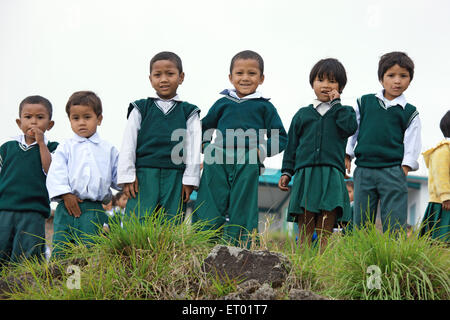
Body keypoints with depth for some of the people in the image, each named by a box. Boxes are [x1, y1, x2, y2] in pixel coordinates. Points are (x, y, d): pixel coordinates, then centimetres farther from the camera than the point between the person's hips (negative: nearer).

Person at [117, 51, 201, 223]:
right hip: (144, 176, 0)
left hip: (175, 178, 1)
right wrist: (127, 177, -1)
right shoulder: (140, 109, 10)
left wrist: (190, 180, -1)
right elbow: (128, 145, 7)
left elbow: (194, 148, 7)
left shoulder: (189, 112, 10)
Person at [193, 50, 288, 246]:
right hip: (217, 162, 1)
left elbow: (281, 138, 12)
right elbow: (204, 127, 26)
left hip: (247, 165, -1)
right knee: (211, 210, -2)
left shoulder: (264, 107, 12)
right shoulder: (223, 103, 15)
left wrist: (263, 150, -4)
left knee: (242, 212, 0)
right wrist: (205, 146, 9)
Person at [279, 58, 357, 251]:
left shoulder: (344, 111, 14)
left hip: (331, 175, -1)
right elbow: (292, 144, 17)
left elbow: (349, 128, -9)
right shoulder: (303, 114, 16)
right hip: (305, 174, 1)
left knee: (325, 231, -3)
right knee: (304, 228, -2)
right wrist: (286, 172, 9)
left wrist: (336, 103, -1)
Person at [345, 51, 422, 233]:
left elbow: (412, 143, 6)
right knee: (361, 222, 4)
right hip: (363, 170, 2)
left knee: (394, 225, -4)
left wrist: (405, 167, -4)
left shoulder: (410, 112, 8)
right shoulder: (364, 103, 10)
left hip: (393, 172, -1)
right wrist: (347, 155, 9)